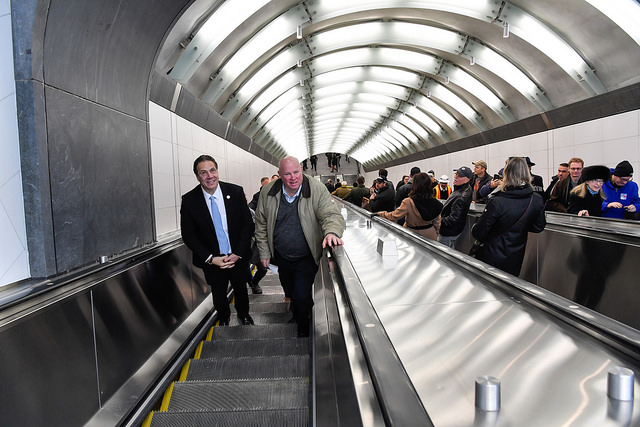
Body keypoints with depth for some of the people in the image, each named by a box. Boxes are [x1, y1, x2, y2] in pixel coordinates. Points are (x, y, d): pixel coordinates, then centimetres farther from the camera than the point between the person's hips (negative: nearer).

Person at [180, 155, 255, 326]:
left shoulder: (236, 192, -12)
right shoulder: (189, 200, -13)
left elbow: (248, 224, -8)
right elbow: (188, 235, -9)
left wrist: (237, 254, -16)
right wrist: (210, 259, -17)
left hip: (238, 257, 1)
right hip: (211, 260, -1)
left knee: (241, 289, 23)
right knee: (219, 295, 20)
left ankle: (244, 315, 53)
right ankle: (223, 320, 50)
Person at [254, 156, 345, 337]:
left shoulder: (317, 189, -18)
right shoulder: (268, 192, -9)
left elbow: (332, 214, -23)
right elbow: (261, 224, 1)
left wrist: (332, 231, -46)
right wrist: (264, 252, 2)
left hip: (306, 258, -3)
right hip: (282, 257, 4)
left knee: (302, 296, -3)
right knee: (289, 293, 23)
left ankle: (303, 329, 26)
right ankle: (296, 313, 53)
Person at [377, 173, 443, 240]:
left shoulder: (408, 202, -22)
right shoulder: (435, 203, -9)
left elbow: (394, 216, -13)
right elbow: (437, 223, 2)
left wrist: (381, 213, 4)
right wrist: (435, 235, 18)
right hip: (430, 236, 4)